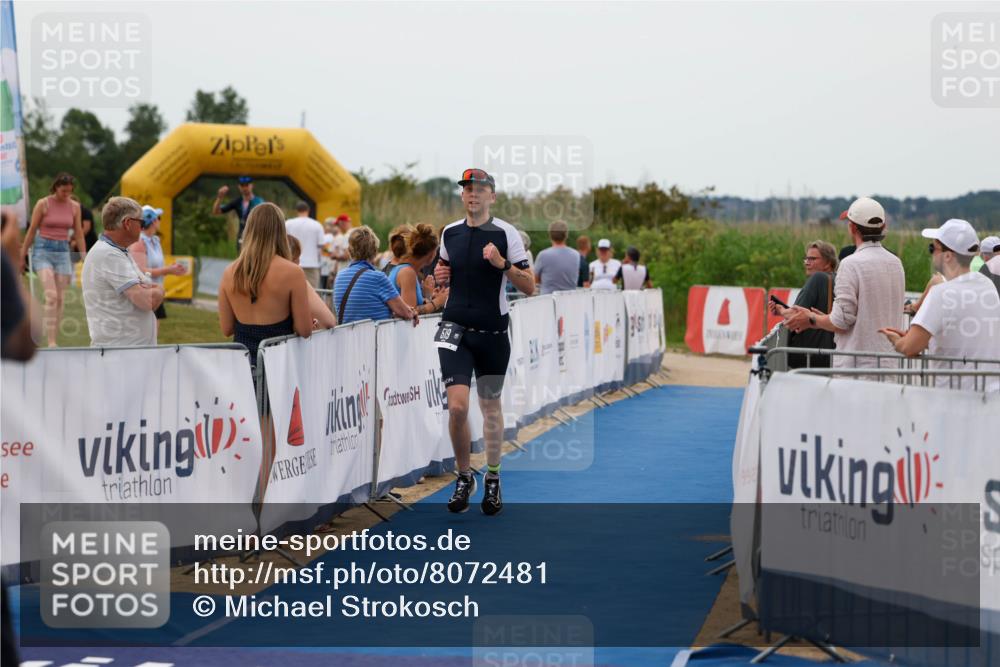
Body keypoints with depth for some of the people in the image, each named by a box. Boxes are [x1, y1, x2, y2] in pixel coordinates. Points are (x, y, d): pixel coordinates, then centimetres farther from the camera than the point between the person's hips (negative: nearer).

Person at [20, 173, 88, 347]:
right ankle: (51, 342, -17)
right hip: (43, 250, -4)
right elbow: (31, 231, 1)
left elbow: (79, 235, 11)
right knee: (51, 296, -18)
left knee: (60, 299, 1)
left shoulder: (74, 207, 5)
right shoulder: (43, 204, -5)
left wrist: (85, 259, 8)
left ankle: (53, 340, 10)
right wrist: (21, 257, 4)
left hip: (63, 252, 4)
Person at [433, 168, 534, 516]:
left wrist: (502, 264, -23)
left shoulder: (505, 233, -6)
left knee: (490, 407, 10)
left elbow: (530, 287, -9)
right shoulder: (450, 232, 5)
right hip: (456, 330, 2)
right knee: (457, 406, -13)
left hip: (493, 333, -2)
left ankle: (493, 480, 26)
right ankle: (464, 477, 5)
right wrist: (439, 275, 1)